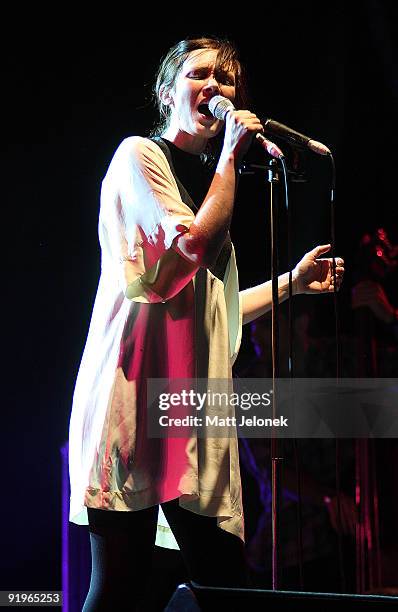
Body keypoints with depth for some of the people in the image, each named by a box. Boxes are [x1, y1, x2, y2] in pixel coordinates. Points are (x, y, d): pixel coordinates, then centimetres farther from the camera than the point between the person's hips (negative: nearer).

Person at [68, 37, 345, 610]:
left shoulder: (205, 180, 26)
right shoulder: (139, 155, 4)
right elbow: (197, 246, -12)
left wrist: (292, 282, 24)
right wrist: (230, 156, -2)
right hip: (138, 389, -8)